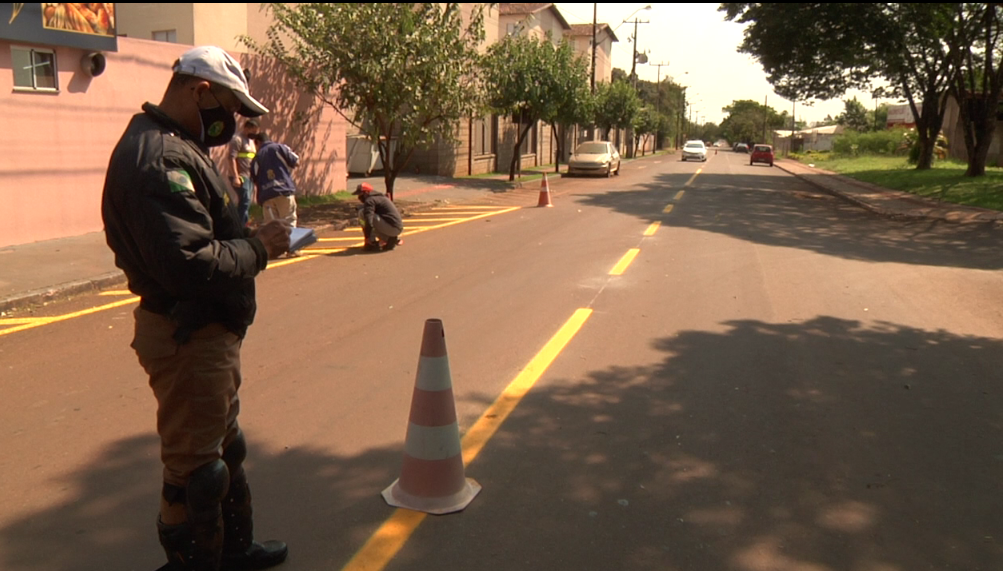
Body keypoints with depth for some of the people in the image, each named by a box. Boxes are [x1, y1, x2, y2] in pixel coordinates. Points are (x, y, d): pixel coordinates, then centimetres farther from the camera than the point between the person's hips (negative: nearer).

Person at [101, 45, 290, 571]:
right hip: (186, 336, -12)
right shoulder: (162, 159, -23)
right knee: (195, 465, 5)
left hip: (207, 329, 12)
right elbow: (190, 265, -32)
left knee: (225, 446, 25)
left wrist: (250, 237, 0)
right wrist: (258, 249, -18)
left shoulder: (175, 147, 11)